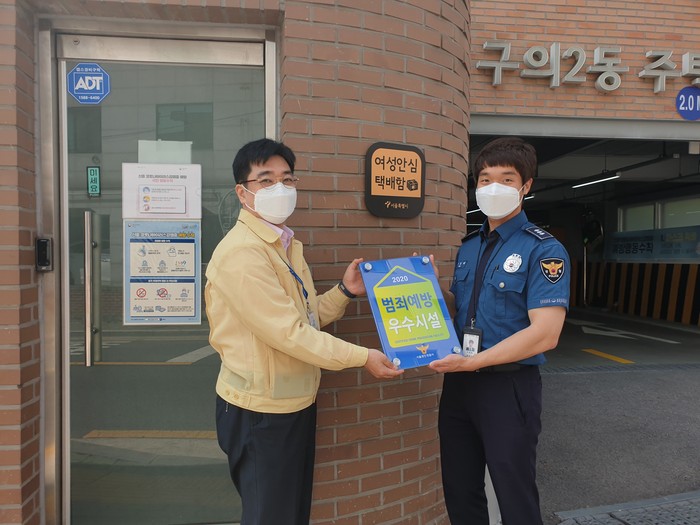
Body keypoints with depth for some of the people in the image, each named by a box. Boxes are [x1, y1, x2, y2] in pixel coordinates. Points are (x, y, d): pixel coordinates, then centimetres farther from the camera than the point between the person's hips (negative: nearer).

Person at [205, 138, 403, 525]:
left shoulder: (287, 245, 9)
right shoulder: (241, 252, -22)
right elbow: (288, 332, -26)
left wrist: (345, 290, -3)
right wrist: (361, 357, -21)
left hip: (296, 403, 9)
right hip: (261, 411, -9)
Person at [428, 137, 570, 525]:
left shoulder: (544, 251, -11)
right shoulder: (467, 248, 10)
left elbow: (544, 334, -19)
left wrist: (474, 362, -23)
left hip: (509, 386, -6)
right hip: (458, 383, 6)